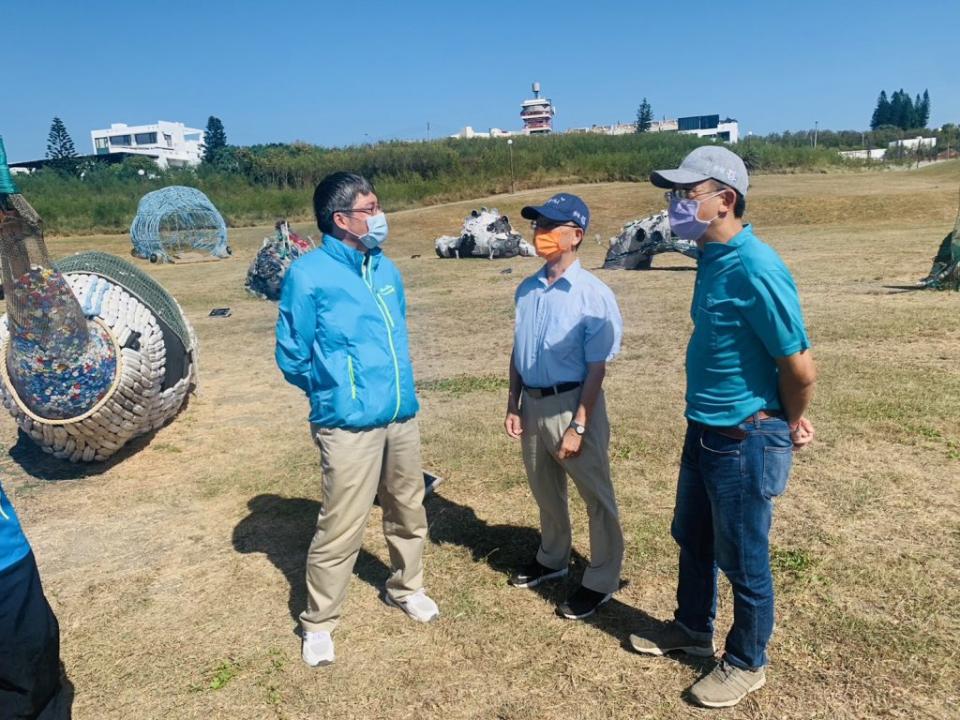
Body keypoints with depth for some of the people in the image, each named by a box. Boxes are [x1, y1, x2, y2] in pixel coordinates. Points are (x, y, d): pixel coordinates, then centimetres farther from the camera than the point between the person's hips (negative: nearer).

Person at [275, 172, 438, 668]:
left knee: (408, 513, 20)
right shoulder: (308, 275, -12)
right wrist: (336, 393, 8)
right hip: (349, 426, -6)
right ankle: (318, 624, 24)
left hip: (402, 416, 7)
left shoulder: (385, 268, 7)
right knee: (340, 529, 1)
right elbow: (292, 357, -4)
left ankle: (405, 589, 44)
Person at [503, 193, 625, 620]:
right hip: (533, 403, 7)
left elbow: (596, 368, -16)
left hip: (571, 404, -6)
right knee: (545, 492, 23)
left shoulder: (593, 295, -16)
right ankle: (553, 559, 46)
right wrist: (513, 405, 9)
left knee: (596, 497, 9)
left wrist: (578, 426, -18)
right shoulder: (527, 290, 3)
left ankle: (601, 581, 27)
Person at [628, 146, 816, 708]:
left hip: (746, 440, -9)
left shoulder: (755, 268, -25)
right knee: (693, 539, 24)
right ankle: (693, 629, 47)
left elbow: (800, 366, -21)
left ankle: (747, 664, 35)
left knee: (743, 561, 11)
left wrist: (791, 424, -4)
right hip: (705, 431, 9)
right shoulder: (713, 258, 4)